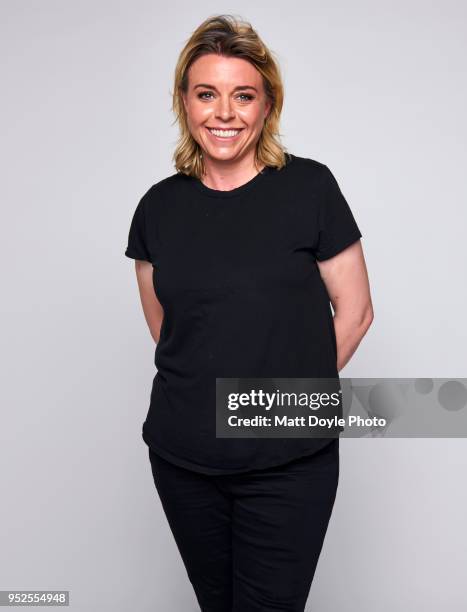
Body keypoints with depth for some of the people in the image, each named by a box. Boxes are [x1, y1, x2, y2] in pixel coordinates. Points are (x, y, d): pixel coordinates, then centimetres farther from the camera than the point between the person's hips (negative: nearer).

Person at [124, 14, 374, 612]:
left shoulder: (309, 187, -8)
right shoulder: (160, 206, 2)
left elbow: (354, 312, -3)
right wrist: (211, 384, 4)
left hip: (288, 465, -3)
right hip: (181, 460, 4)